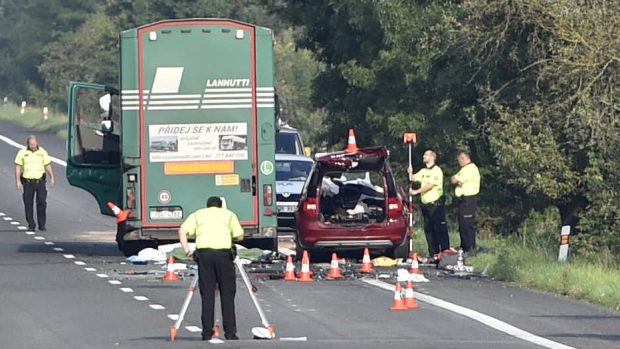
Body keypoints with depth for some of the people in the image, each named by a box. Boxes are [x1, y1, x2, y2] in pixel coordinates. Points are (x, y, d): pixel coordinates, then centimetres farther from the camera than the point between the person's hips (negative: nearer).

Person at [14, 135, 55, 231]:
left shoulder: (42, 152, 0)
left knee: (42, 202, -8)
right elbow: (18, 167, 0)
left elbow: (48, 166, 4)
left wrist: (52, 177, -8)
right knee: (28, 203, 1)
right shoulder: (22, 153, -3)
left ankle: (42, 225, 0)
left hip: (40, 180, 0)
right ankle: (31, 225, 12)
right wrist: (17, 181, -8)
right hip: (27, 181, 0)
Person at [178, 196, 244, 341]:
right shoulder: (228, 214, 21)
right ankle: (230, 332, 1)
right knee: (227, 293, 4)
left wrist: (187, 250, 10)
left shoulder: (198, 214, 22)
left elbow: (182, 231, 7)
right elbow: (239, 236, 14)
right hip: (223, 252, -1)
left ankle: (207, 333, 3)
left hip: (203, 252, 1)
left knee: (207, 294, 5)